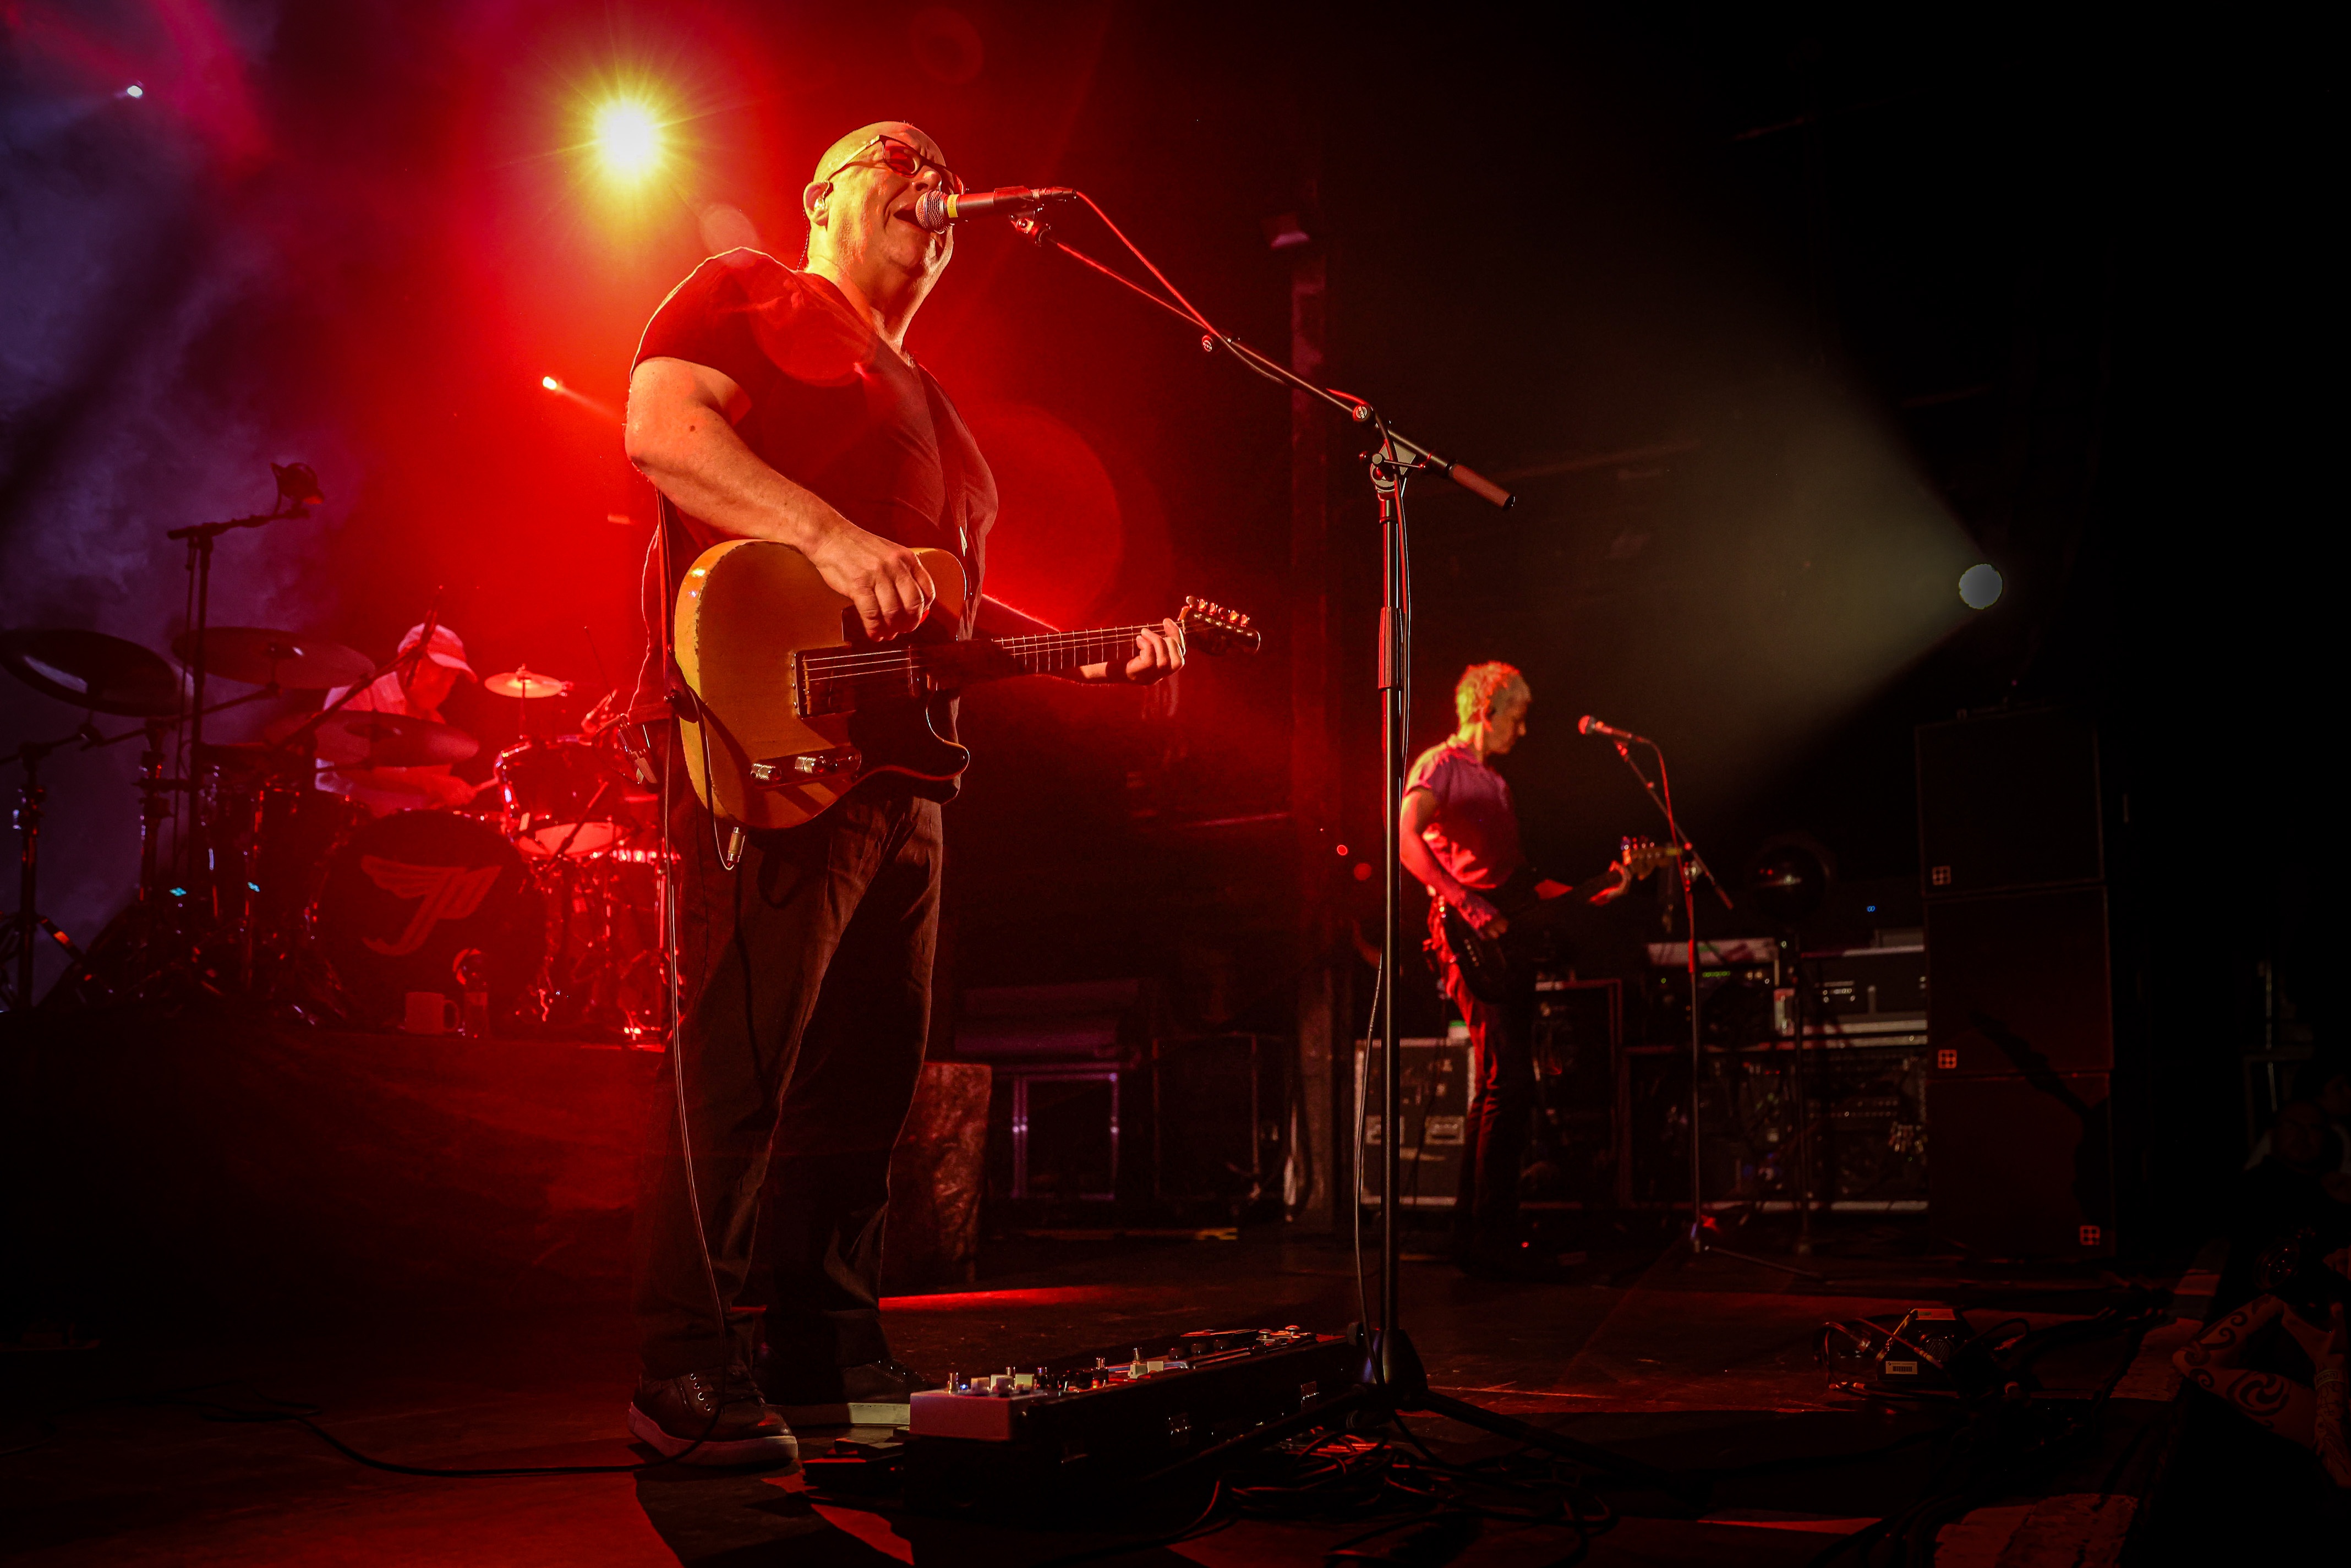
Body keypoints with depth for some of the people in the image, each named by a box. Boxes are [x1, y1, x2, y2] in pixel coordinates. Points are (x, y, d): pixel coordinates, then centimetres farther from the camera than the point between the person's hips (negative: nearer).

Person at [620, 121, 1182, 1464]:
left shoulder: (924, 403, 32)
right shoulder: (747, 298, 8)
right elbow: (661, 425, -12)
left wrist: (1087, 654, 19)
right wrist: (830, 536, -23)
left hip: (901, 763, 9)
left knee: (869, 1073, 9)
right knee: (737, 1063, -11)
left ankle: (829, 1351, 17)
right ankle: (692, 1378, -5)